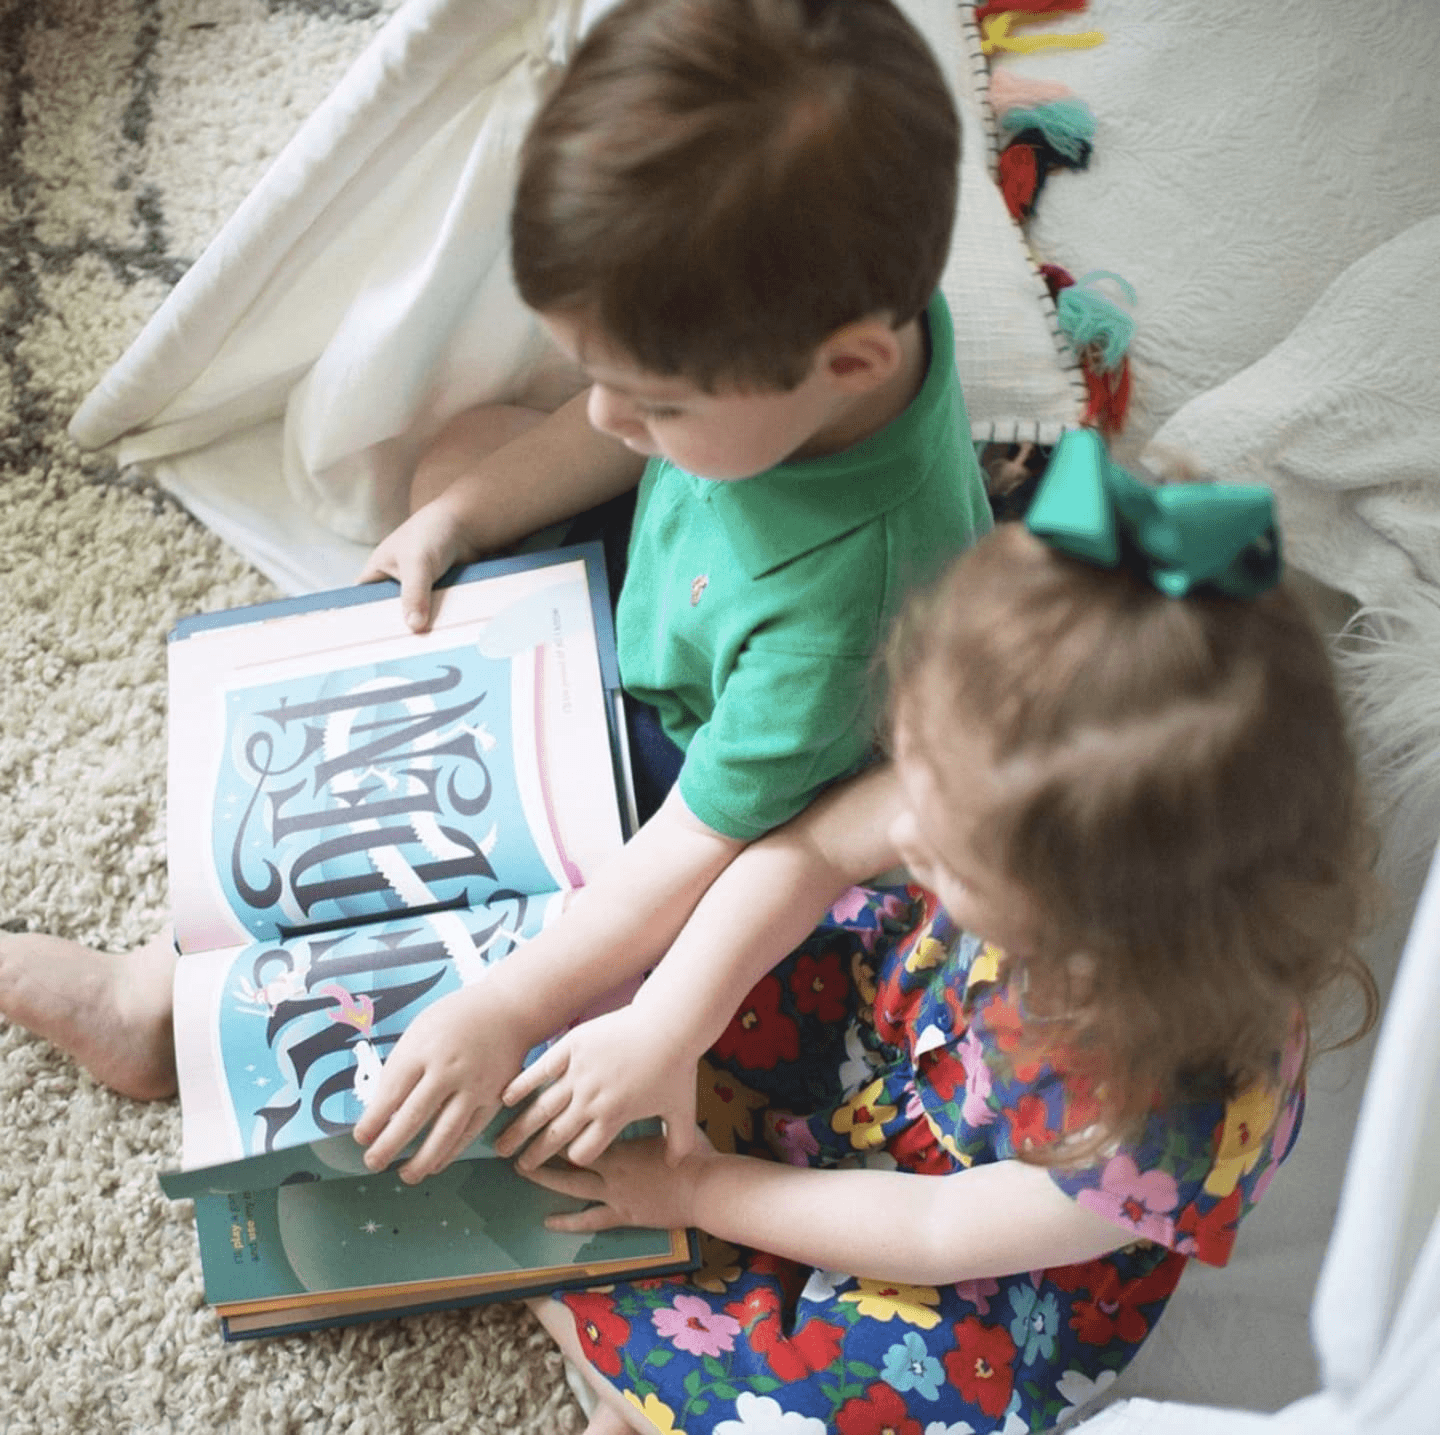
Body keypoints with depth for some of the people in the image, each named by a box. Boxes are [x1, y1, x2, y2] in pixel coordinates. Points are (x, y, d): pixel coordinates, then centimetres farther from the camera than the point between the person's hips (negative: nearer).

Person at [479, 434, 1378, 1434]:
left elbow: (943, 1233, -26)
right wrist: (662, 1032, -22)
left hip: (1006, 1272, -4)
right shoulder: (1027, 811, -33)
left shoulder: (1175, 1132, -42)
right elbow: (817, 844, -16)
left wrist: (701, 1189, -15)